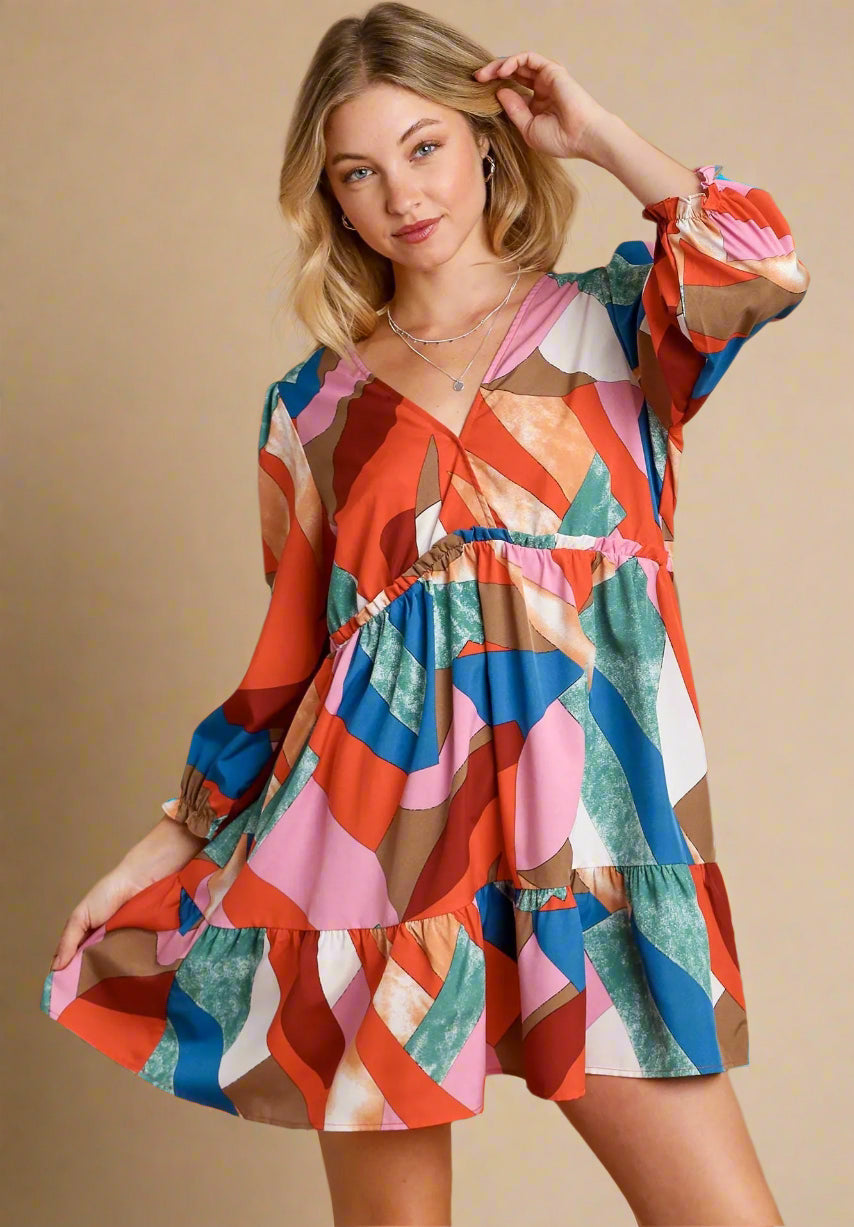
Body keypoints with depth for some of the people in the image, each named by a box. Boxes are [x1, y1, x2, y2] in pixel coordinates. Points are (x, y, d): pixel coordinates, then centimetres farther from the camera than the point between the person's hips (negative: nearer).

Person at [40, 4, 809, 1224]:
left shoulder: (612, 319, 9)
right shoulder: (315, 403, 12)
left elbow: (765, 269, -14)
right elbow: (292, 663, 15)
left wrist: (597, 135, 0)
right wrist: (171, 843, 12)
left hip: (585, 814, -1)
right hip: (379, 810, 1)